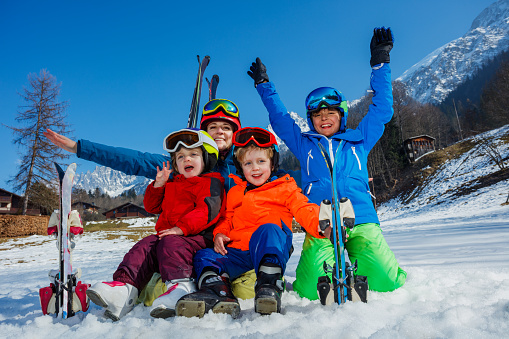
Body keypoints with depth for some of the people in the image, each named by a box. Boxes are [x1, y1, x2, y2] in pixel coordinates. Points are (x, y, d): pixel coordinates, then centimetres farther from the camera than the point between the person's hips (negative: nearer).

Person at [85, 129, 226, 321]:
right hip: (167, 233, 7)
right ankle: (124, 287, -29)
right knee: (145, 246, -16)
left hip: (197, 236, -7)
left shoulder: (212, 182, 6)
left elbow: (208, 209, -12)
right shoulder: (172, 184, 30)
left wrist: (182, 227, -22)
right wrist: (158, 185, 14)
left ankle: (181, 286, -48)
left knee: (171, 244, -34)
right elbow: (152, 207, 31)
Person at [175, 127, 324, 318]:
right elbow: (227, 219, 32)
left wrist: (320, 224, -21)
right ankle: (219, 292, -40)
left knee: (268, 230, -36)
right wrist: (219, 234, 8)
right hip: (237, 251, 5)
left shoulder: (285, 188, 13)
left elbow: (303, 210, 2)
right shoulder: (235, 193, 27)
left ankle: (269, 286, -45)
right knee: (204, 256, -15)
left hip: (270, 249, -4)